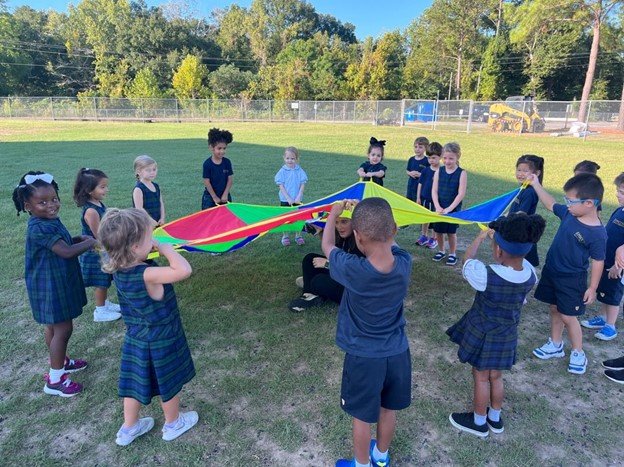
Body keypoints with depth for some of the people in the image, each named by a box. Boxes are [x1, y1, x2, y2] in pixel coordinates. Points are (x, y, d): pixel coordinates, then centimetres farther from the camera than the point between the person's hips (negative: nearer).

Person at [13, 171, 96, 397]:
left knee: (55, 326, 23)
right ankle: (55, 379, 12)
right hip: (50, 287, -9)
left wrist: (78, 239, 2)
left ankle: (61, 361, 41)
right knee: (63, 328, -1)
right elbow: (67, 252, -29)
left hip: (58, 282, 9)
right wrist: (90, 242, -16)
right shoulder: (39, 228, -26)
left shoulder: (50, 221, 4)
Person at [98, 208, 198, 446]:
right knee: (169, 383, 18)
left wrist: (154, 248, -4)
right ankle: (173, 424, 41)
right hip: (161, 339, -7)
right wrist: (166, 248, -29)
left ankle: (128, 428, 43)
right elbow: (184, 270, -45)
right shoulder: (147, 275, -36)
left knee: (135, 381, 23)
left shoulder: (118, 267, -11)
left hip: (136, 337, 7)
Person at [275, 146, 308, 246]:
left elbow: (302, 185, -4)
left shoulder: (300, 171, -4)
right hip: (285, 200, -1)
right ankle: (285, 236, 24)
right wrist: (288, 198, -17)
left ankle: (298, 235, 25)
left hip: (297, 199, 1)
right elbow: (281, 186, -10)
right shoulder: (282, 171, -7)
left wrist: (298, 197, -15)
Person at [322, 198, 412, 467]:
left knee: (363, 416, 18)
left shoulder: (352, 270, -30)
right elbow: (389, 242, 6)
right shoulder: (404, 262, -19)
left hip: (364, 357, -4)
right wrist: (362, 211, 14)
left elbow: (327, 247, -7)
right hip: (397, 353, 4)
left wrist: (333, 215, 10)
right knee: (388, 410, 25)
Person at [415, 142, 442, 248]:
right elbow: (420, 183, 5)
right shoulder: (425, 170, -1)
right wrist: (418, 197, 5)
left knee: (435, 219, 8)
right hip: (425, 198, 3)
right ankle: (424, 236, 33)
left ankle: (433, 239, 23)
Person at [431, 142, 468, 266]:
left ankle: (452, 254, 25)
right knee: (438, 231, 10)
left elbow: (461, 194, -14)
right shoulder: (439, 171, -1)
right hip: (439, 208, 3)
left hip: (454, 209, -3)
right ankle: (441, 251, 32)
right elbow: (434, 191, -3)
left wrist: (449, 209, -21)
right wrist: (438, 207, -16)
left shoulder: (461, 173, -9)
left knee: (451, 232, 6)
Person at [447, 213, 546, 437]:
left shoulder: (486, 276, -33)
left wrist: (481, 236, 2)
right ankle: (495, 419, 44)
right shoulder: (530, 273, -17)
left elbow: (467, 259, -12)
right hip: (508, 336, 5)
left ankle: (479, 422, 35)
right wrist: (500, 237, 9)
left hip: (482, 336, -5)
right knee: (496, 377, 24)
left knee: (481, 378, 15)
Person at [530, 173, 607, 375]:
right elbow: (550, 204, 12)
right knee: (555, 310, 18)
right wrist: (536, 184, 12)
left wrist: (592, 288, -11)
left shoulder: (597, 234, -23)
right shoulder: (568, 213, -5)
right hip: (551, 271, 7)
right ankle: (555, 345, 34)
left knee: (567, 316, 2)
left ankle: (578, 354, 22)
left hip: (572, 280, -7)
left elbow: (598, 261, -15)